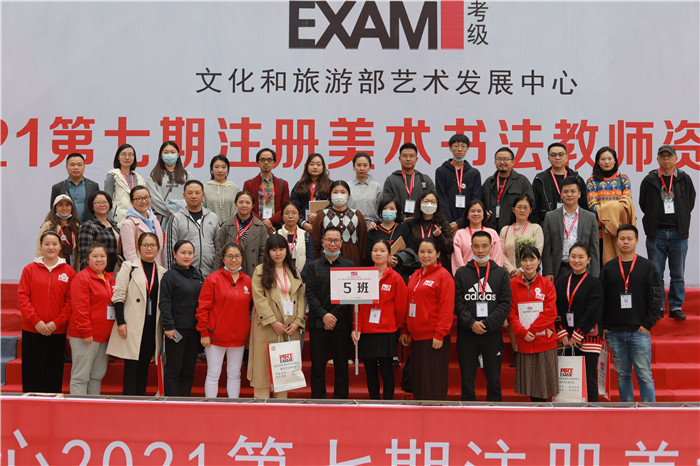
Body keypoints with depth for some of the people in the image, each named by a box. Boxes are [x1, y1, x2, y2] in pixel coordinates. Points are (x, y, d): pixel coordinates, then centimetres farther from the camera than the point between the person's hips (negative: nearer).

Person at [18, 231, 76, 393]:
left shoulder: (68, 272, 4)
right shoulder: (30, 269, 4)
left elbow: (71, 300, 0)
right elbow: (22, 297, -1)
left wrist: (56, 323, -10)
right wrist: (36, 321, -11)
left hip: (58, 331, 0)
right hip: (31, 331, 0)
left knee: (54, 374, 5)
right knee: (32, 374, 4)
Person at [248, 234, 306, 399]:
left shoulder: (294, 272, 16)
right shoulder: (260, 271, 3)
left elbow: (300, 298, 10)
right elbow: (259, 299, -7)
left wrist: (297, 322, -3)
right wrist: (273, 321, -15)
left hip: (290, 328, 4)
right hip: (267, 327, -4)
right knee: (264, 366, -4)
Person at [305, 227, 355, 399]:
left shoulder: (349, 265, 6)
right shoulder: (313, 266, 8)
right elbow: (310, 294, 1)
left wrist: (334, 316, -10)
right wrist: (324, 315, -12)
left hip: (342, 323, 0)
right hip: (318, 323, 0)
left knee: (341, 367, 5)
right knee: (318, 367, 3)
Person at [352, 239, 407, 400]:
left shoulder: (395, 278, -3)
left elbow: (401, 308, 2)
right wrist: (356, 328, -1)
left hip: (386, 334, -3)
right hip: (365, 333, 3)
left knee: (386, 372, 0)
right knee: (370, 372, 9)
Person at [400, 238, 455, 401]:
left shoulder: (443, 276, -7)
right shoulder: (415, 276, 16)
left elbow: (447, 307, -13)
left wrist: (440, 334, -18)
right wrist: (405, 330, 15)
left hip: (434, 337, -7)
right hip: (416, 336, 7)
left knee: (433, 382, -3)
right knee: (417, 380, 11)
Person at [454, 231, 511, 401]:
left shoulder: (501, 273, 7)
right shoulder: (462, 272, 6)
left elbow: (505, 304, 0)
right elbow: (458, 302, -1)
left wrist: (487, 324, -11)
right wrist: (471, 323, -14)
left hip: (492, 334, 0)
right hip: (466, 334, 0)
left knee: (494, 380, 6)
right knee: (467, 379, 5)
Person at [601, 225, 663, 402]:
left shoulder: (648, 267, 3)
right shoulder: (608, 268, 9)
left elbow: (656, 297, 0)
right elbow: (601, 299, 9)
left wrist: (648, 324, -7)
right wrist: (604, 326, 3)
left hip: (639, 331, -2)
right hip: (614, 332, 2)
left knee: (644, 375, -2)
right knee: (623, 374, 9)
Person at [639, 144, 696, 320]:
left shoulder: (685, 179, 5)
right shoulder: (649, 180, 3)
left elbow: (690, 203, 12)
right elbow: (643, 204, 10)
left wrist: (681, 223, 10)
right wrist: (652, 223, 6)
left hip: (678, 233, 1)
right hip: (656, 234, 0)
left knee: (678, 274, 5)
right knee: (656, 274, 3)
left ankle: (676, 307, 13)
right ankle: (657, 307, 11)